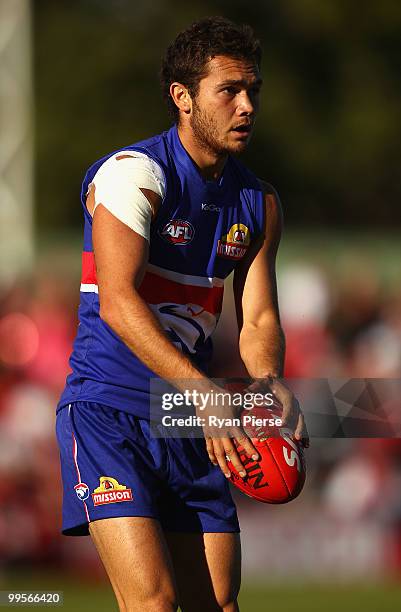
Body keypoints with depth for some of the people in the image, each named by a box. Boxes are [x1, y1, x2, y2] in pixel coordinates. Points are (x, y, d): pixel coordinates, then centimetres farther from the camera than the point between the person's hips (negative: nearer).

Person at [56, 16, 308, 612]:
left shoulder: (258, 203, 10)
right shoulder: (134, 174, -12)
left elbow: (258, 320, 7)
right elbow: (119, 303, -22)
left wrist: (270, 384, -18)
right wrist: (205, 393, -32)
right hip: (108, 410, -7)